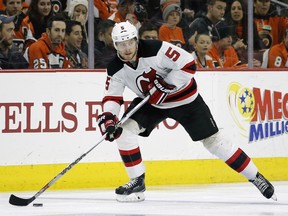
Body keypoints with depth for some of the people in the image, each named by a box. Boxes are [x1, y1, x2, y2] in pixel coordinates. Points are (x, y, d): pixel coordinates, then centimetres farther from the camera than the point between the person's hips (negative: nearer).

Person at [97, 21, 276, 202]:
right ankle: (137, 182, -5)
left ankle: (255, 177, 9)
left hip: (184, 98, -5)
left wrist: (165, 86, -30)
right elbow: (112, 97, -9)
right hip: (150, 103, 5)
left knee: (212, 140, -2)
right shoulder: (116, 69, -13)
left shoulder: (155, 49, -29)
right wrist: (108, 117, -28)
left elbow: (188, 65, -27)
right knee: (124, 130, -16)